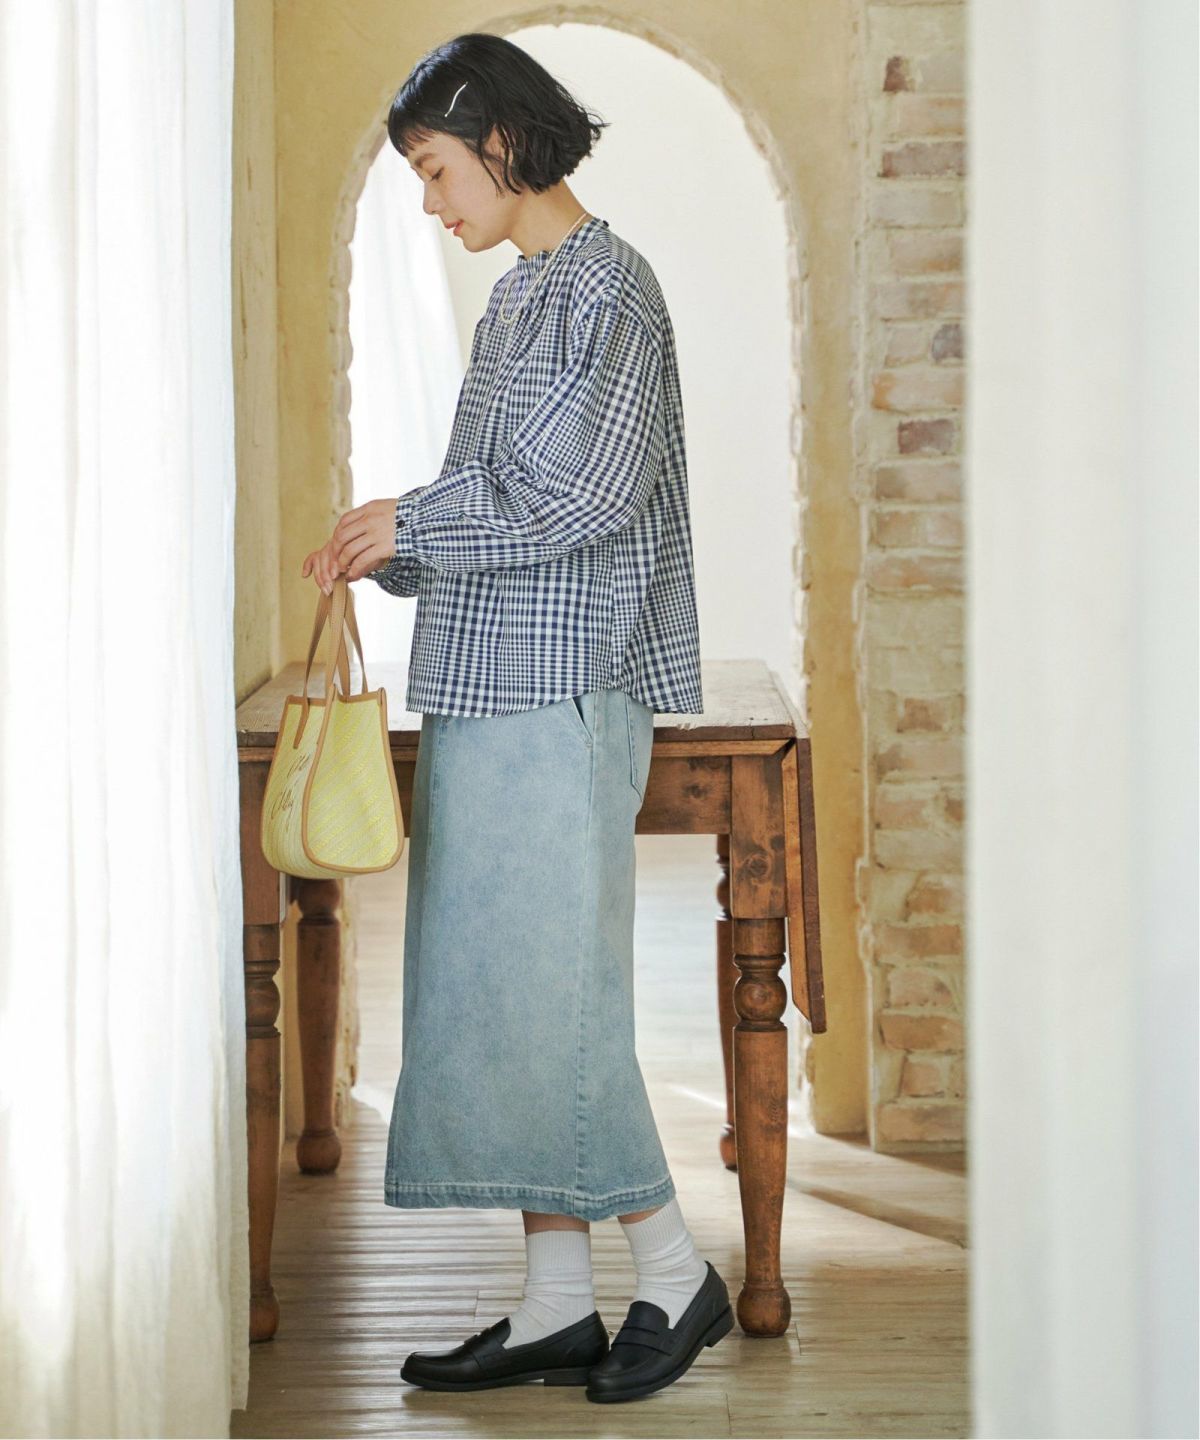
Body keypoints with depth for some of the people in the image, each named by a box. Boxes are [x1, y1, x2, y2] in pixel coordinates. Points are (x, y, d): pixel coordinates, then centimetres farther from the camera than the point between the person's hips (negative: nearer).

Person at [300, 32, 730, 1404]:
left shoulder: (603, 286, -9)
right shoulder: (522, 295, 18)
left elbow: (592, 494, -17)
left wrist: (414, 522, -8)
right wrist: (388, 553, 7)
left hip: (561, 688, -9)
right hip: (492, 686, 9)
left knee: (545, 989, -7)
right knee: (494, 993, 8)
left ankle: (675, 1270, 7)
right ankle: (557, 1303, 13)